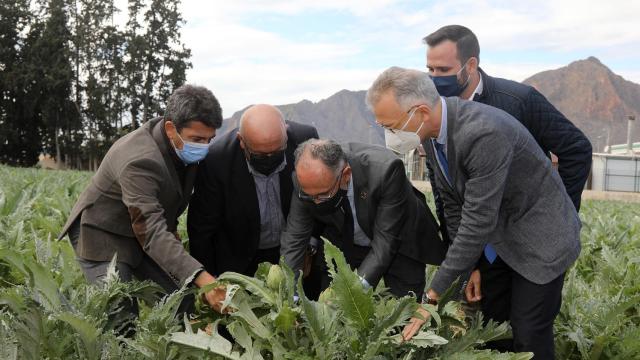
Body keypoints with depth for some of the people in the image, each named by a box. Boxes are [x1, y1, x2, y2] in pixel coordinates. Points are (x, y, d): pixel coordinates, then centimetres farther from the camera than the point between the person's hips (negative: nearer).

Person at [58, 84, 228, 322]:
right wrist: (201, 278, -53)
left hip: (143, 233, 7)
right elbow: (152, 233, -44)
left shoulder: (185, 148, -10)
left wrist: (171, 226, 5)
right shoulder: (139, 160, -35)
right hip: (104, 239, -7)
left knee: (187, 305, -4)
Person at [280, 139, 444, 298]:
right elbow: (294, 238, -16)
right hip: (347, 245, 3)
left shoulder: (385, 169, -37)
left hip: (399, 244, -2)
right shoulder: (306, 181, -26)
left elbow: (386, 239, -31)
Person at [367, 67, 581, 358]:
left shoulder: (485, 132, -34)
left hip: (538, 238, -7)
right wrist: (470, 266, -1)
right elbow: (453, 204, 2)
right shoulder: (432, 132, -8)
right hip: (494, 240, 7)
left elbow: (477, 222, -32)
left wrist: (433, 295, -26)